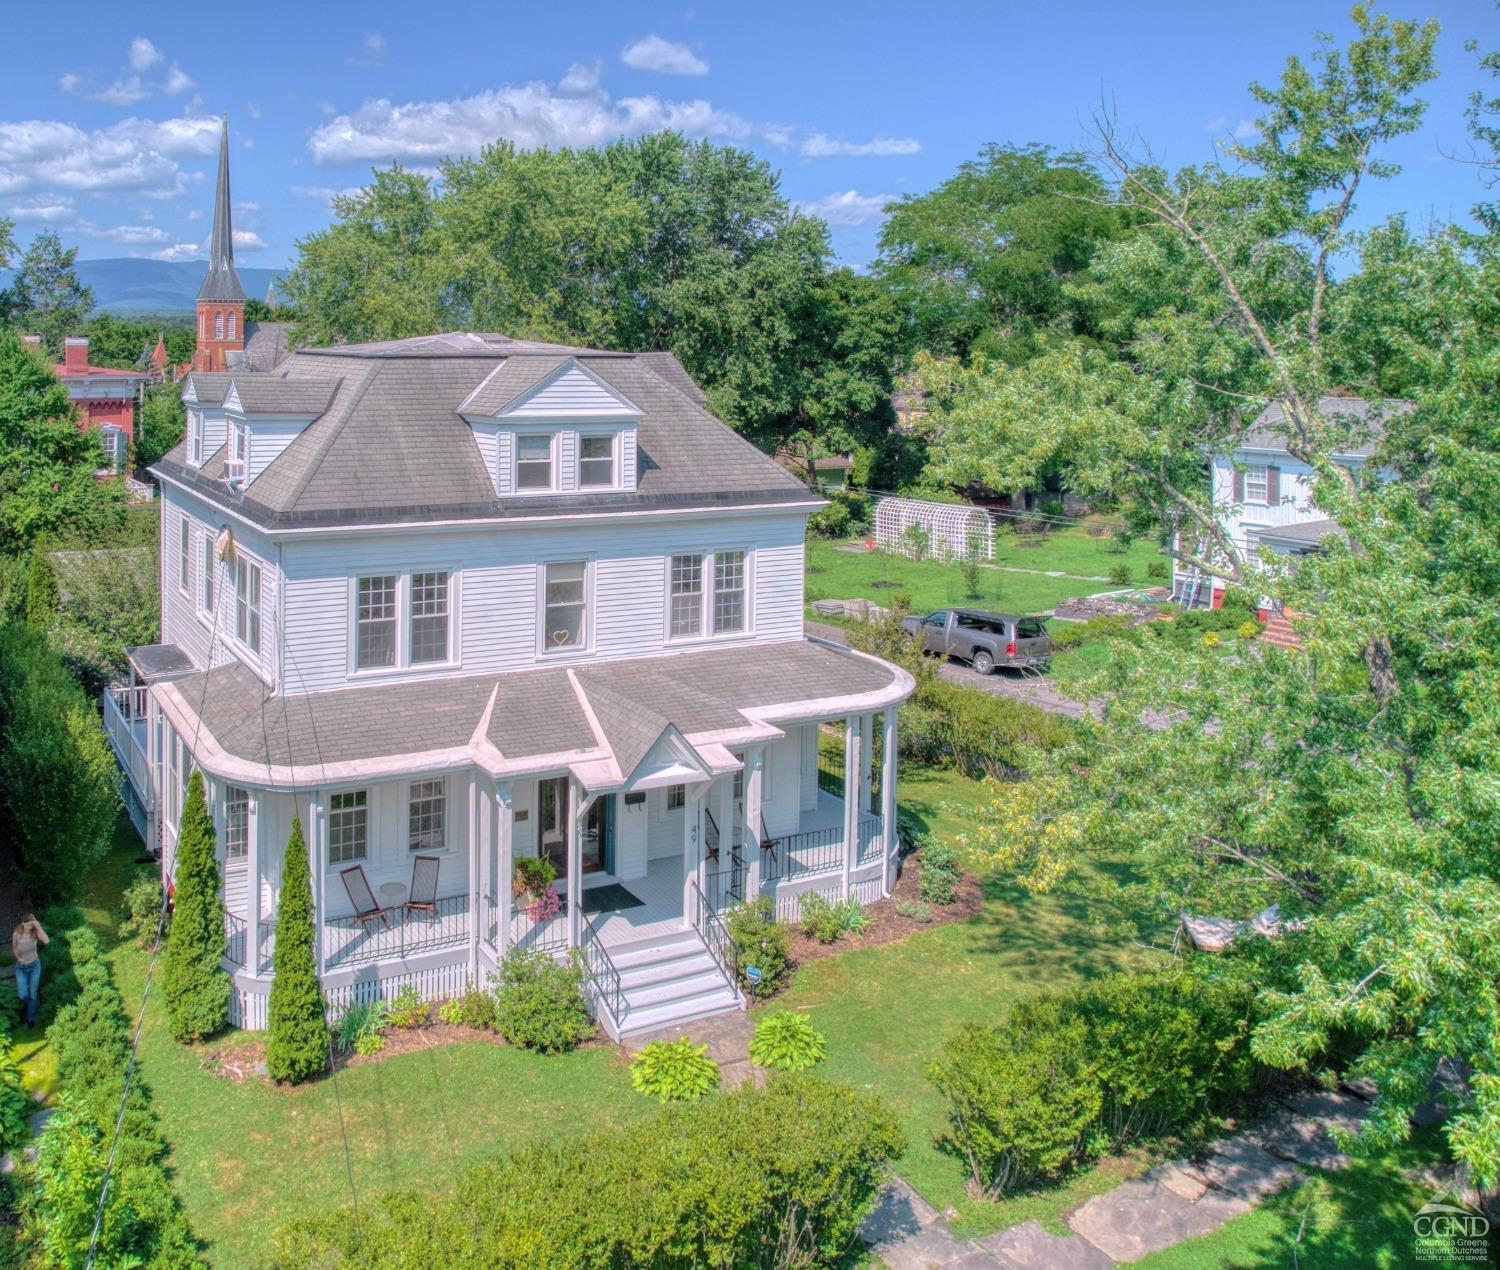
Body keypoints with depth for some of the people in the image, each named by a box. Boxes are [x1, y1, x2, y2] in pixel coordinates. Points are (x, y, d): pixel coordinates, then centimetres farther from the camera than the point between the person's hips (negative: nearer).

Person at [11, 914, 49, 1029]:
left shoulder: (35, 932, -19)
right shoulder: (16, 934, -18)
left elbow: (47, 941, -38)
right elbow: (14, 950, 0)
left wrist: (38, 926, -38)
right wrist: (18, 958, -19)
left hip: (34, 966, 0)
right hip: (21, 968, 0)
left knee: (32, 995, 4)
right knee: (23, 995, -4)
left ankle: (30, 1019, 21)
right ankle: (26, 1001, 34)